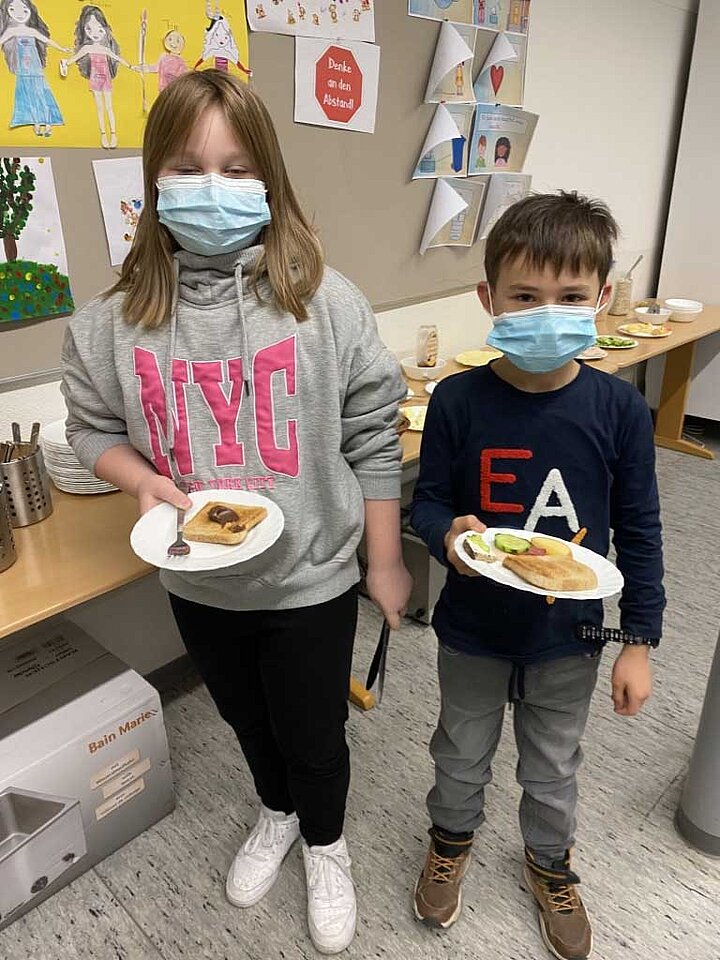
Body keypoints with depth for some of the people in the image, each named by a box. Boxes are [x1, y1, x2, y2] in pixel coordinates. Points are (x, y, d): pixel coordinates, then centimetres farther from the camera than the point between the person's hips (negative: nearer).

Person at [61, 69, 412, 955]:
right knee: (247, 720, 28)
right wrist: (145, 482, -17)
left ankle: (325, 844, 53)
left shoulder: (325, 301, -16)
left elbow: (373, 438, -10)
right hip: (198, 584, 3)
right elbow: (92, 427, 4)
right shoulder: (117, 319, -9)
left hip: (311, 580, -2)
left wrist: (386, 560, -5)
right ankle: (276, 814, 61)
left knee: (313, 734, 19)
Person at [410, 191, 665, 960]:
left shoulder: (618, 408, -15)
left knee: (553, 767, 25)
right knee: (463, 753, 25)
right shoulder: (458, 401, -18)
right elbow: (428, 500, -7)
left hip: (569, 638, 1)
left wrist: (639, 641, -4)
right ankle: (452, 837, 56)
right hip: (473, 632, 0)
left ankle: (549, 862, 56)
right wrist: (447, 535, -30)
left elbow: (638, 532, -6)